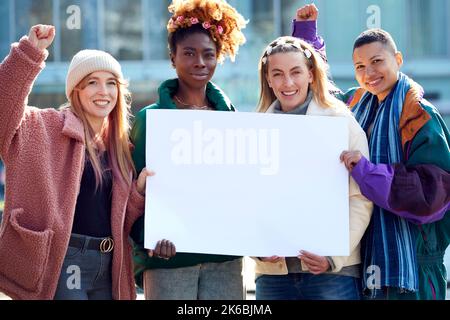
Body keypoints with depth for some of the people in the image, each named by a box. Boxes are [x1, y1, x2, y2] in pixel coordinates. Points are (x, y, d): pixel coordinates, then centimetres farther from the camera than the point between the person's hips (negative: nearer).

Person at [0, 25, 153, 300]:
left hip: (108, 266, 7)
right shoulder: (45, 128, -1)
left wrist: (140, 191, -1)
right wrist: (30, 52, -25)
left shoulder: (120, 146, 16)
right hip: (63, 263, -7)